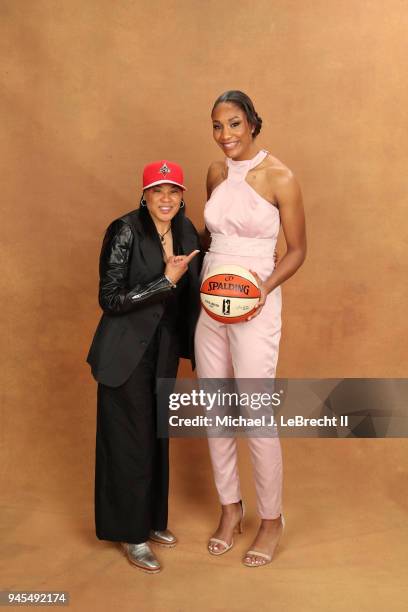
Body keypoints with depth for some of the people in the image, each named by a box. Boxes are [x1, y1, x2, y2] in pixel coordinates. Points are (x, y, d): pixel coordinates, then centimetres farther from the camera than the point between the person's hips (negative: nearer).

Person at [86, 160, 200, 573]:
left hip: (164, 349, 6)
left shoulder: (185, 232, 2)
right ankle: (130, 534, 20)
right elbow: (109, 299, -20)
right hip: (126, 351, -6)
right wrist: (166, 280, -22)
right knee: (130, 440, 3)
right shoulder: (125, 231, -18)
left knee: (157, 436, 16)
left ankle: (151, 520, 34)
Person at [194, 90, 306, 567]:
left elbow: (297, 250, -5)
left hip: (254, 306, -6)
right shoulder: (216, 173, 7)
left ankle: (271, 520, 18)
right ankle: (230, 506, 30)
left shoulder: (279, 178, -9)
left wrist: (266, 286, -20)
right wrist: (199, 276, 11)